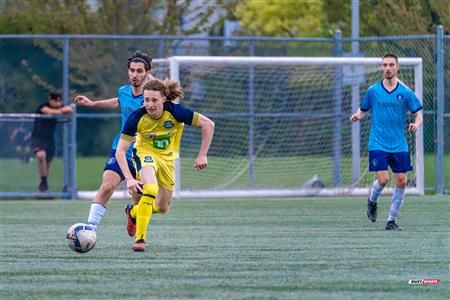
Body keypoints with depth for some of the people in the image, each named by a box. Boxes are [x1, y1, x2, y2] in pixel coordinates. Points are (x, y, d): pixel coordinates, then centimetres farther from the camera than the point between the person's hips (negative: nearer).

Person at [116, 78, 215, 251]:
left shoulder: (175, 112, -29)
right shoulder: (137, 118, -29)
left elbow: (208, 124, -19)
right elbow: (120, 150, -25)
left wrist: (202, 155, -20)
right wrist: (129, 179, -35)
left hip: (167, 157, 3)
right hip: (145, 152, -3)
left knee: (162, 208, 11)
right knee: (151, 189, -33)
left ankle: (133, 213, 43)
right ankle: (140, 238, -24)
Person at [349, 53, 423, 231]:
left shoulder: (405, 92, 1)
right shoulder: (373, 91, 2)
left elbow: (418, 114, 4)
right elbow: (363, 109, 14)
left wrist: (416, 124, -19)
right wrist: (357, 116, -8)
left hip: (399, 145, 2)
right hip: (378, 143, -2)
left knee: (401, 181, -2)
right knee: (383, 179, -14)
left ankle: (391, 220, 10)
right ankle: (372, 201, 20)